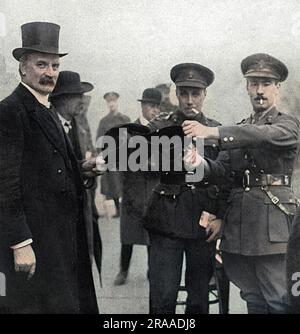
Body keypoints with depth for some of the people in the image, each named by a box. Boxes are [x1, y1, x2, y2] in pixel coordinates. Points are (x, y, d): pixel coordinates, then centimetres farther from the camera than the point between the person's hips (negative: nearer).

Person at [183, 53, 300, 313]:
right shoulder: (238, 129, 17)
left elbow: (263, 135, -22)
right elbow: (222, 169, 5)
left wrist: (211, 132, -32)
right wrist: (201, 163, -18)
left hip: (272, 223, -5)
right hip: (238, 222, 5)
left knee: (279, 302, -4)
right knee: (253, 300, 12)